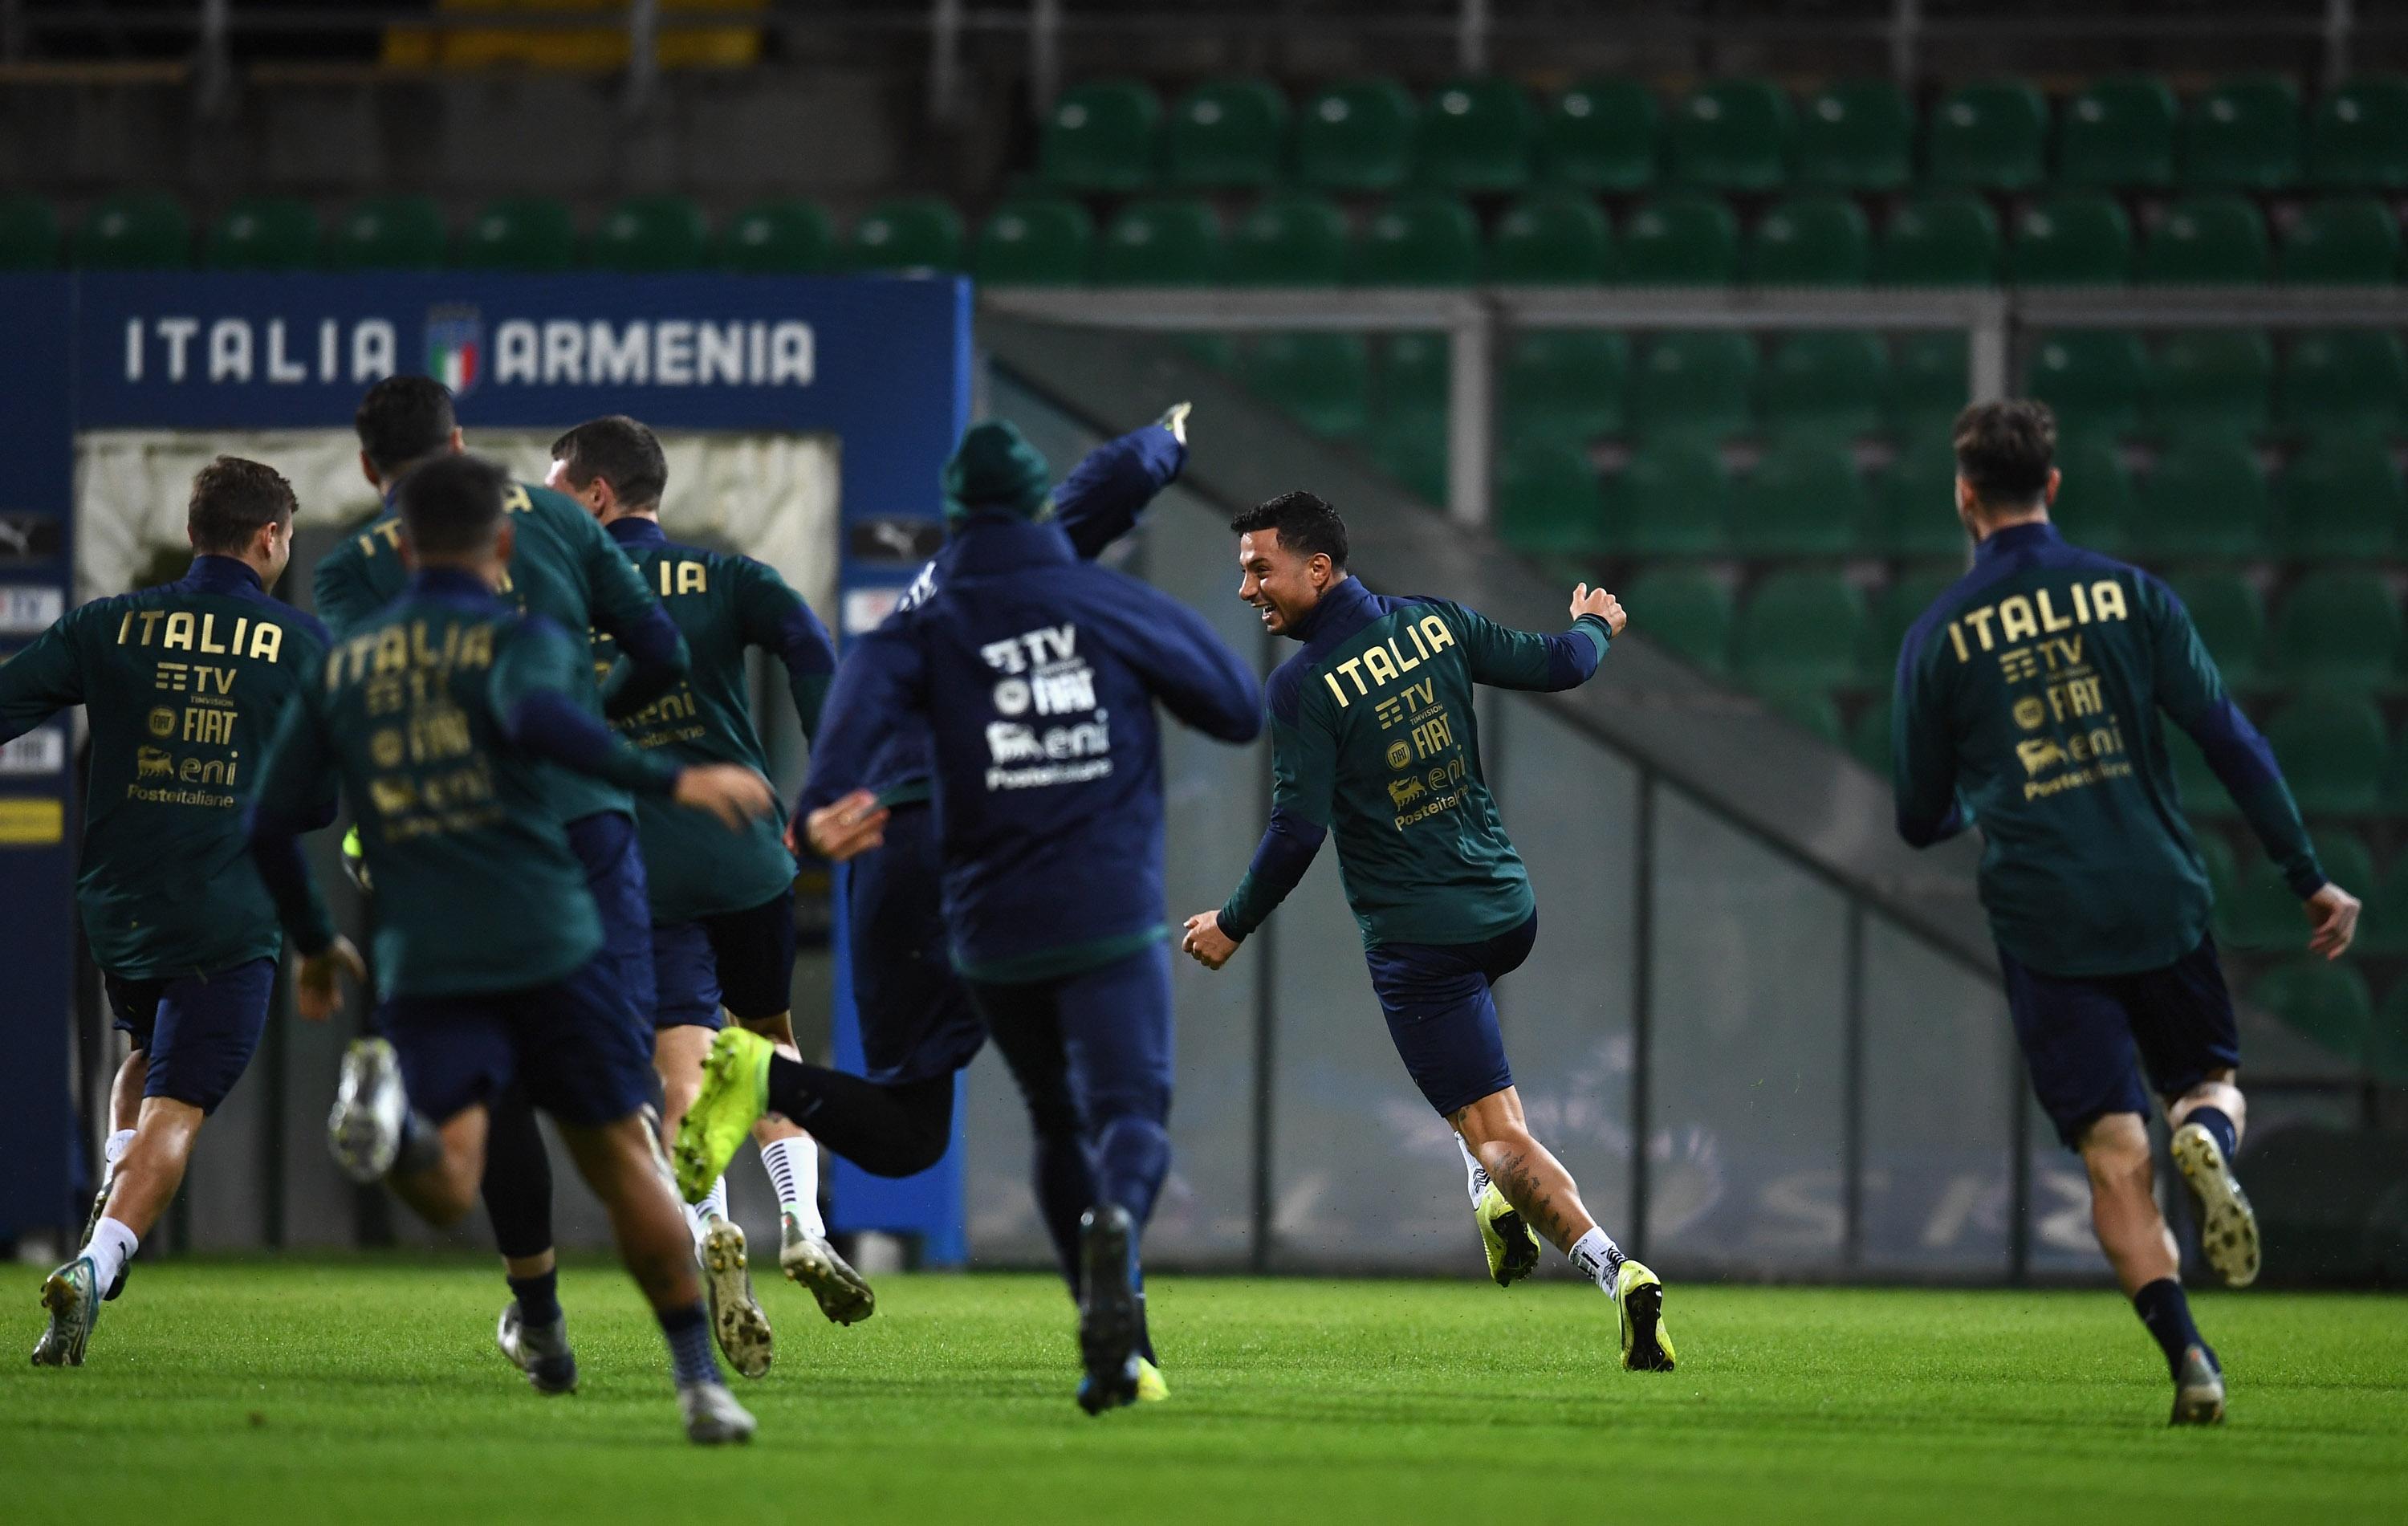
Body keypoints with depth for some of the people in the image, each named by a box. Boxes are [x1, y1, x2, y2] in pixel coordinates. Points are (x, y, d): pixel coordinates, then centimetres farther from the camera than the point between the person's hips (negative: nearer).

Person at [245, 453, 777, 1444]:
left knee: (447, 1190, -7)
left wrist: (314, 944, 28)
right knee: (622, 1160, 11)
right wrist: (667, 780, -22)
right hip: (550, 946, -2)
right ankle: (699, 1381, 10)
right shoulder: (524, 638, 1)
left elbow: (269, 824, 15)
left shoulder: (339, 668, 15)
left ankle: (389, 1110, -39)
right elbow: (530, 716, -23)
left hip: (424, 964, 2)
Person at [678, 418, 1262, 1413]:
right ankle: (1115, 1224, -44)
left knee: (1060, 1124, 19)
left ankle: (1116, 1345, 19)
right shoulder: (1116, 605, 4)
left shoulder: (928, 625, 4)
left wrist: (823, 804, -34)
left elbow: (865, 687, -20)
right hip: (1111, 919, -2)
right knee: (1130, 1112, -9)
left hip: (991, 930, 2)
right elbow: (1242, 711, 7)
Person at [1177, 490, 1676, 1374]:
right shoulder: (1436, 626, 1)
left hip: (1419, 939, -7)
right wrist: (1596, 626, 33)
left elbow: (1298, 830, -17)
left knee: (1498, 1136, -4)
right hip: (1508, 910, 7)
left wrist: (1233, 926, -3)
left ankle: (1610, 1267, -21)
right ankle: (1495, 1198, 25)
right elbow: (1558, 666, 9)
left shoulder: (1304, 686, -15)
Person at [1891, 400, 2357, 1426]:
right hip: (2162, 901, 1)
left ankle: (2186, 1353, -17)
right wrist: (2308, 878, 4)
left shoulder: (1938, 637, 3)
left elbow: (1920, 821, 11)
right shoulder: (2130, 595, 4)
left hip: (2042, 922, -1)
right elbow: (2231, 740, -1)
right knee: (2212, 1082, 20)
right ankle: (2208, 1141, -17)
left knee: (2115, 1157, 0)